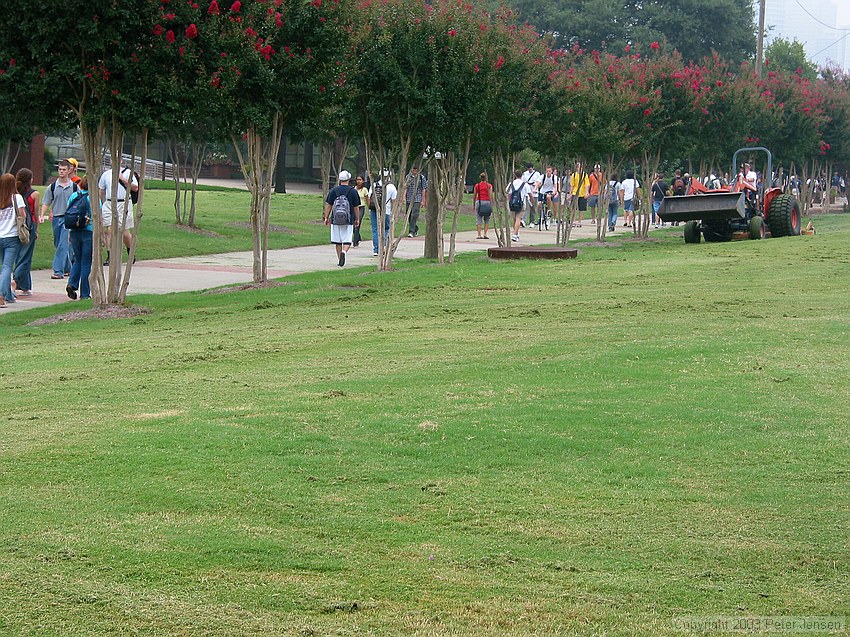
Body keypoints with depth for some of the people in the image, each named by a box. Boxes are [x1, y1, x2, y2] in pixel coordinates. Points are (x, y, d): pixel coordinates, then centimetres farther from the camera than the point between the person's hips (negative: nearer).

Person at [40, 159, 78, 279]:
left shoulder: (74, 187, 1)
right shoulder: (52, 187, 6)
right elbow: (46, 203, 7)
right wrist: (42, 216, -6)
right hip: (56, 218, 4)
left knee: (63, 245, -14)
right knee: (58, 245, 12)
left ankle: (59, 271, -16)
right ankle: (67, 268, 27)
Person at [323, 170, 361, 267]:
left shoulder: (334, 190, 2)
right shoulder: (353, 191, -2)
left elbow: (328, 205, 4)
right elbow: (356, 207, 2)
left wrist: (326, 218, 12)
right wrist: (357, 219, 13)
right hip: (349, 220, -2)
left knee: (338, 241, 11)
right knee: (347, 241, 1)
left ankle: (339, 259, 14)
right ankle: (344, 251, -27)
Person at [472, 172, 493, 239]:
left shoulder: (477, 186, 5)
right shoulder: (489, 185, 0)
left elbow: (474, 196, 9)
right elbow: (491, 196, -5)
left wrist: (474, 204, 19)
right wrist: (491, 205, -1)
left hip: (478, 202, 1)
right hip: (487, 202, -1)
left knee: (479, 219, 2)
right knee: (487, 220, 10)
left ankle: (479, 235, -4)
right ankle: (485, 234, 1)